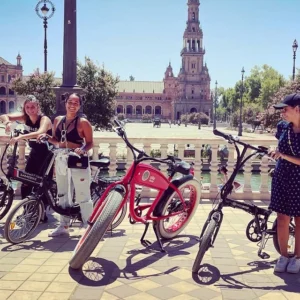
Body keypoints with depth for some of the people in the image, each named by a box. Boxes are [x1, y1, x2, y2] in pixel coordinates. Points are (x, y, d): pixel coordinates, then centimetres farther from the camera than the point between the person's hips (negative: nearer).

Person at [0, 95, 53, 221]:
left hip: (47, 154, -6)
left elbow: (39, 133, -45)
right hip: (34, 152, 6)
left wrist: (20, 137, -54)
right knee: (26, 182, 2)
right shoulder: (24, 117, -7)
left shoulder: (44, 119, -24)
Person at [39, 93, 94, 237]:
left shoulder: (83, 122, -8)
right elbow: (56, 140, 16)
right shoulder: (58, 120, 9)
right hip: (61, 160, 6)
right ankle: (64, 226, 26)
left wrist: (83, 149, -26)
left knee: (83, 195, -3)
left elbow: (90, 143, -6)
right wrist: (47, 137, -4)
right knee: (62, 194, 14)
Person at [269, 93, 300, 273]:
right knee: (282, 218, 7)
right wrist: (276, 153, 2)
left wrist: (284, 156, -24)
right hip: (282, 177, 5)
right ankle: (283, 256, 21)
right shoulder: (283, 127, 1)